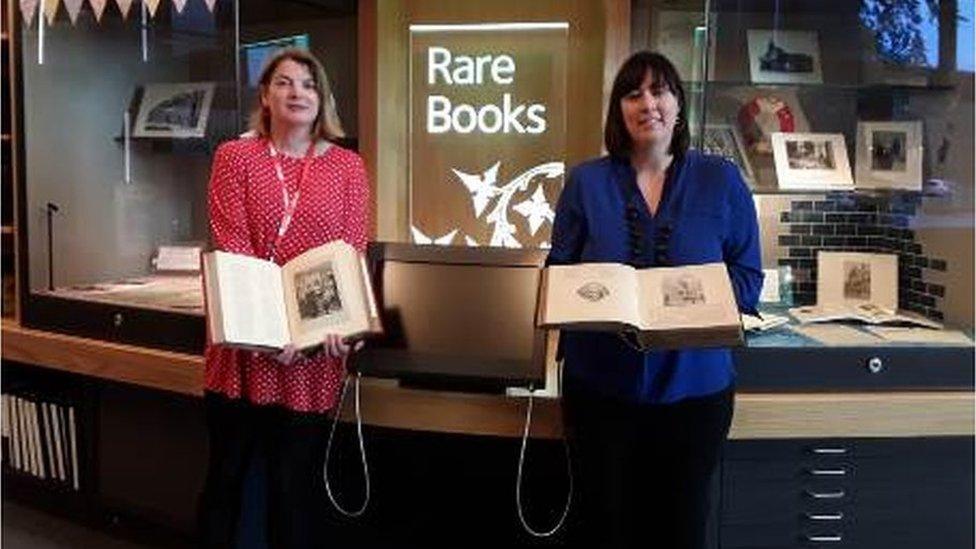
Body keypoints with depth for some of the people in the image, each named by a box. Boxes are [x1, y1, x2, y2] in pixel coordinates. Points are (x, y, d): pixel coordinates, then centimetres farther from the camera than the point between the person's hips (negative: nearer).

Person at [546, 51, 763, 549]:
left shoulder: (722, 181, 2)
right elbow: (558, 273, 4)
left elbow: (748, 278, 2)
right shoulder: (585, 181, 2)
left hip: (693, 385, 0)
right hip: (600, 384, 0)